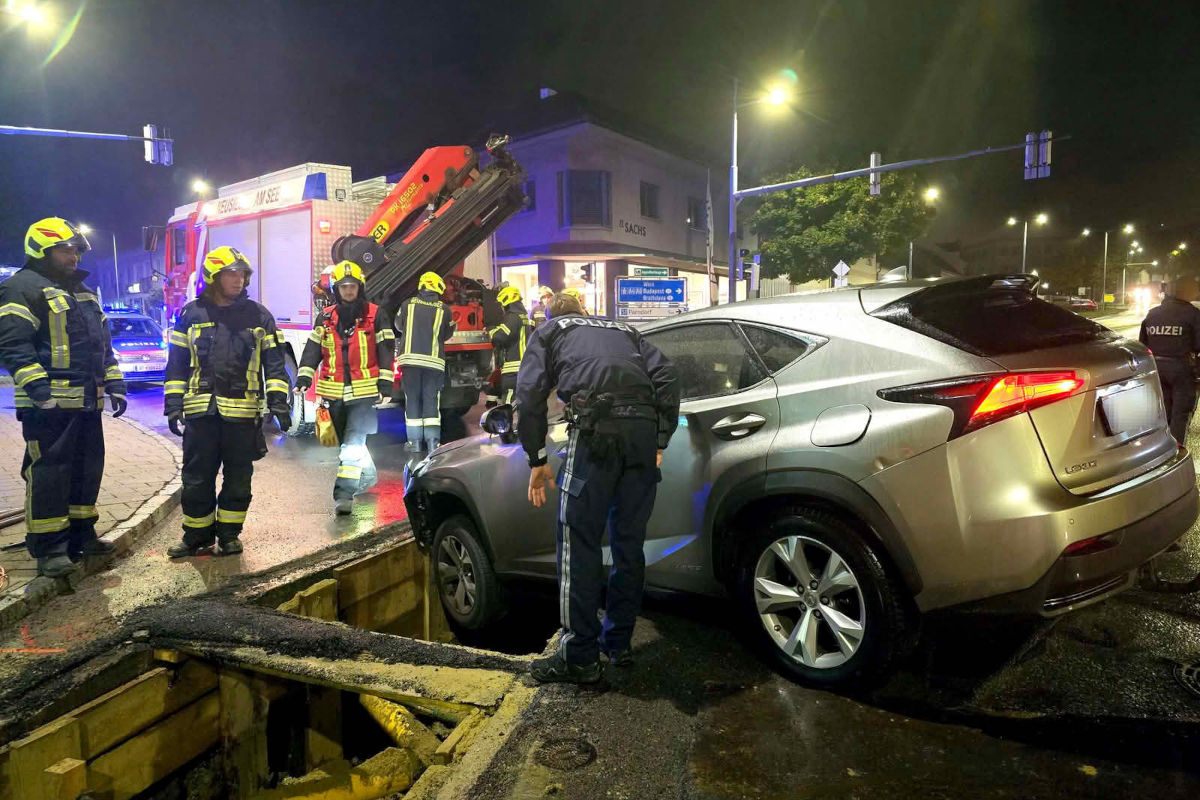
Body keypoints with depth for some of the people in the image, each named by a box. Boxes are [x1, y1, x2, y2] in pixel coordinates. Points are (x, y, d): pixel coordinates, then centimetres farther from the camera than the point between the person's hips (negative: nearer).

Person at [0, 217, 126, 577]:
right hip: (49, 405, -9)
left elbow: (103, 343, 24)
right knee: (49, 472, -6)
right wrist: (38, 389, -24)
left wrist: (115, 385, 17)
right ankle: (49, 550, 2)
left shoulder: (84, 293, 21)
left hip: (87, 401, 9)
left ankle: (81, 535, 26)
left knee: (87, 468, 14)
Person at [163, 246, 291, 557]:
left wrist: (278, 402, -4)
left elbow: (274, 362, 5)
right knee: (197, 478, 6)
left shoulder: (258, 315, 6)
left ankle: (229, 533, 21)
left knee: (238, 478, 7)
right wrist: (173, 405, 3)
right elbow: (177, 363, 9)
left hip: (243, 413, 0)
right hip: (201, 411, 0)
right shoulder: (192, 313, 7)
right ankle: (197, 535, 20)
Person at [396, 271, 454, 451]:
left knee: (412, 399, 8)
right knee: (432, 401, 6)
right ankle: (433, 442, 2)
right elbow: (447, 334, 13)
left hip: (410, 358, 1)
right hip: (434, 361, 0)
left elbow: (398, 326, 18)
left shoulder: (407, 304, 4)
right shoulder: (444, 309, 2)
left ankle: (414, 442, 9)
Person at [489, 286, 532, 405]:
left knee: (508, 401, -13)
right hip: (524, 364, 10)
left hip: (513, 366, -10)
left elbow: (501, 336, -22)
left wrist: (491, 332, -2)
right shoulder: (523, 316, 21)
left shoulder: (513, 316, -11)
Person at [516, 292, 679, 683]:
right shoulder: (622, 330, 33)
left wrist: (537, 460, 13)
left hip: (597, 428, -5)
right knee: (629, 541, 14)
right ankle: (618, 643, 26)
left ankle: (580, 657, 6)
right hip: (644, 427, 5)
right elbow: (665, 378, 18)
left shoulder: (549, 331, 23)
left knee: (580, 543, 1)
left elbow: (530, 395, 8)